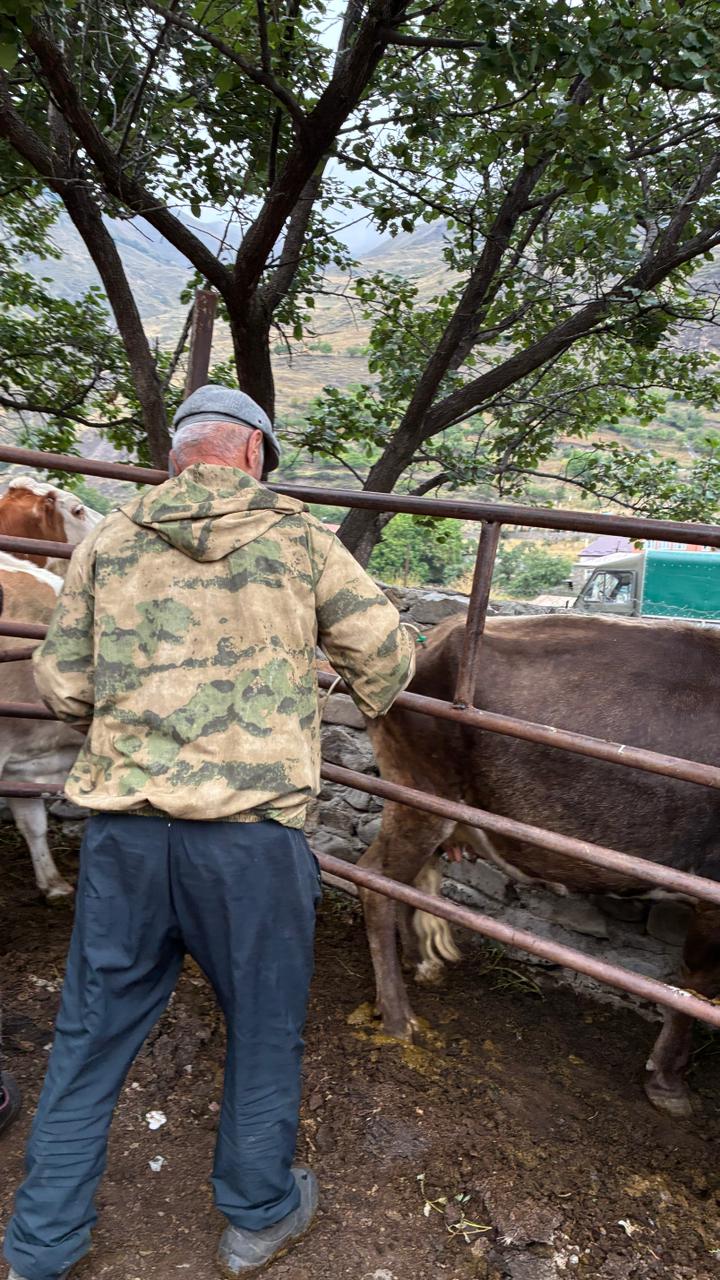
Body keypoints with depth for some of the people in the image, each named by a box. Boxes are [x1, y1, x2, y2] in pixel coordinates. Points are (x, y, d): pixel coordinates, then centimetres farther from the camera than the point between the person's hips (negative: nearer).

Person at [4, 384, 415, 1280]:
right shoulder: (297, 539, 1)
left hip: (123, 825, 3)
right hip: (253, 831, -2)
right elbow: (385, 651, 4)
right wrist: (369, 703, 26)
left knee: (92, 1037, 18)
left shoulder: (106, 543, 7)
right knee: (264, 1029, 19)